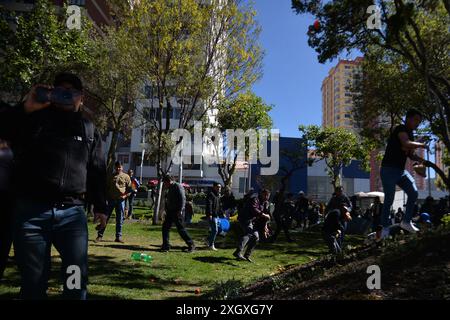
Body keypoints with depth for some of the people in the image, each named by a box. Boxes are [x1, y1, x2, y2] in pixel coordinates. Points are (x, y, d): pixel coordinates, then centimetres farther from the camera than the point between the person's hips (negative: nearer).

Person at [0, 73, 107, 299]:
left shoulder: (89, 130, 15)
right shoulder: (34, 119, 11)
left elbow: (97, 171, 14)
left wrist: (100, 207, 8)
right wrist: (25, 108, -11)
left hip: (72, 213, 1)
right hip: (30, 210, 0)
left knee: (77, 279, 2)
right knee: (33, 281, 8)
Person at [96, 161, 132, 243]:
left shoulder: (126, 176, 5)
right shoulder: (110, 176, 10)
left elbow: (130, 189, 5)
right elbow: (106, 188, 14)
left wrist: (125, 196, -10)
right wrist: (107, 197, 2)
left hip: (120, 200, -1)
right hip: (111, 199, 1)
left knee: (119, 219, 4)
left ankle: (118, 237, 12)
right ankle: (100, 235, 7)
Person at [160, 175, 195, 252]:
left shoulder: (178, 187, -11)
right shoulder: (170, 188, 17)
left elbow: (182, 199, -19)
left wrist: (180, 210, -24)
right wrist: (166, 210, 16)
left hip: (176, 212, -9)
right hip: (170, 211, 9)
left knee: (180, 229, -5)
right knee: (165, 228, 6)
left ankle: (191, 245, 5)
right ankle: (166, 246, 13)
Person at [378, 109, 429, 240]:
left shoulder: (410, 135, 17)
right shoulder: (401, 129, -10)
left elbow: (410, 154, 22)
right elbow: (406, 143, -30)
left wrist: (419, 159, 2)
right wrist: (421, 145, -14)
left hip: (401, 170, 9)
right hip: (389, 170, -9)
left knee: (414, 193, -2)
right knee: (389, 198, -6)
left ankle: (406, 222, 10)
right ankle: (385, 228, 5)